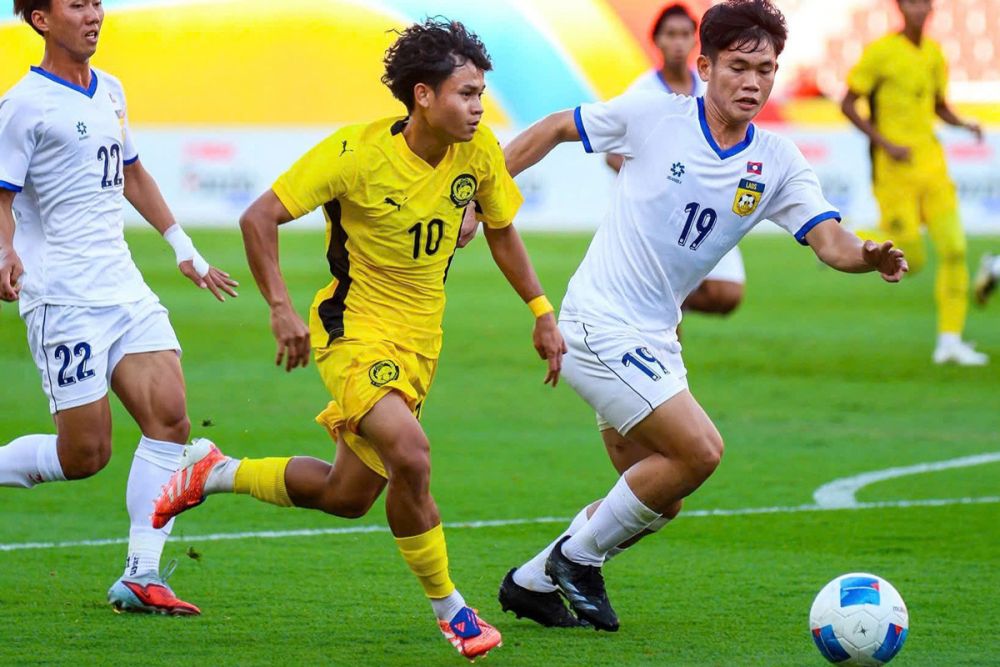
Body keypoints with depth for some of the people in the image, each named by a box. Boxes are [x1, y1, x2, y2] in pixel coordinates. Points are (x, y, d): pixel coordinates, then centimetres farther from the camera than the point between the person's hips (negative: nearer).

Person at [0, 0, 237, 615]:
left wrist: (184, 248, 32)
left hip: (123, 286, 7)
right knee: (85, 454, -9)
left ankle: (141, 576, -7)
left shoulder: (110, 92, 15)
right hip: (64, 298, -7)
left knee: (170, 415, -9)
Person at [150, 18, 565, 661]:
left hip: (420, 340, 6)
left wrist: (543, 313, 9)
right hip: (354, 326, -6)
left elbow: (501, 231, 13)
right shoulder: (357, 152, -21)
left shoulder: (479, 151, -6)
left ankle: (216, 472, 37)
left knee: (346, 495, 13)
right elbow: (259, 218, -16)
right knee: (410, 453, -28)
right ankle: (450, 610, -11)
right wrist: (281, 308, -23)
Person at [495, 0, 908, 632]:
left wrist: (871, 256, -34)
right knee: (700, 450, -20)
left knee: (658, 500, 11)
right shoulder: (650, 116, -10)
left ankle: (533, 582, 28)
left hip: (654, 341, 7)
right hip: (599, 325, -7)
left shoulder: (778, 163, 0)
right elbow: (555, 129, 3)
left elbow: (831, 241, -11)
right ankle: (579, 556, -1)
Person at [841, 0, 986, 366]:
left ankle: (949, 341, 2)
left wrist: (964, 124, 1)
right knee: (911, 261, -6)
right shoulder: (880, 52, -9)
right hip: (895, 168, -6)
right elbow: (847, 105, -8)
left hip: (931, 161, 6)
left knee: (954, 249, -4)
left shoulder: (934, 53, 10)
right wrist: (885, 144, -17)